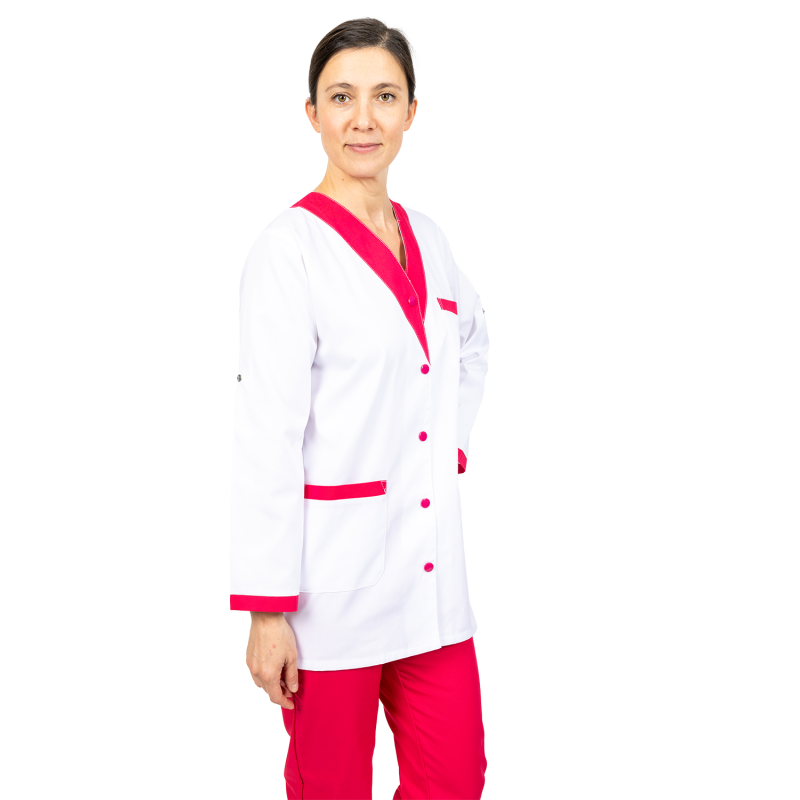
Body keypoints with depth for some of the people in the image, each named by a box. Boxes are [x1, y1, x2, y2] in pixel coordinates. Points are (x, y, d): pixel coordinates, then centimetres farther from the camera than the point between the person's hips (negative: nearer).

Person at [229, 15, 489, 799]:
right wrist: (265, 610, -16)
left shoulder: (426, 238, 8)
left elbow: (471, 349, 28)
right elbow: (265, 438, -15)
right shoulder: (288, 249, -12)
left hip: (432, 571, 6)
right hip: (332, 577, -6)